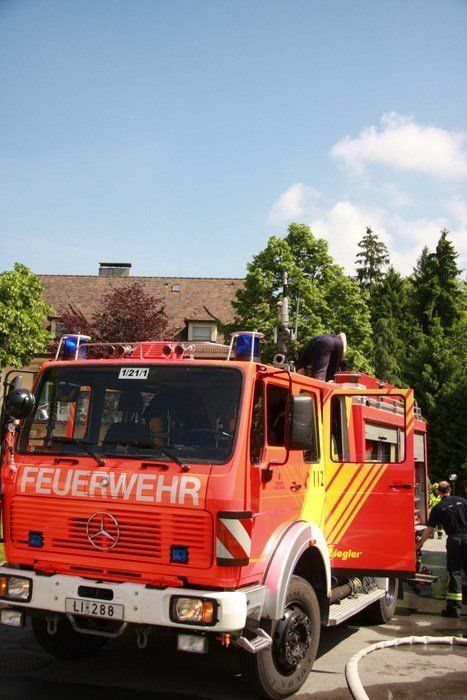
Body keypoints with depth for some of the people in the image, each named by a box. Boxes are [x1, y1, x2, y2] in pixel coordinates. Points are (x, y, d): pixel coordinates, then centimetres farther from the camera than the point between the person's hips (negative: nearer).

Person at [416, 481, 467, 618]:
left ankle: (454, 607, -1)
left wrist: (420, 543, 10)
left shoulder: (438, 508, -1)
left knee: (454, 572, 3)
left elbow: (429, 529, 0)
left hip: (454, 540, -2)